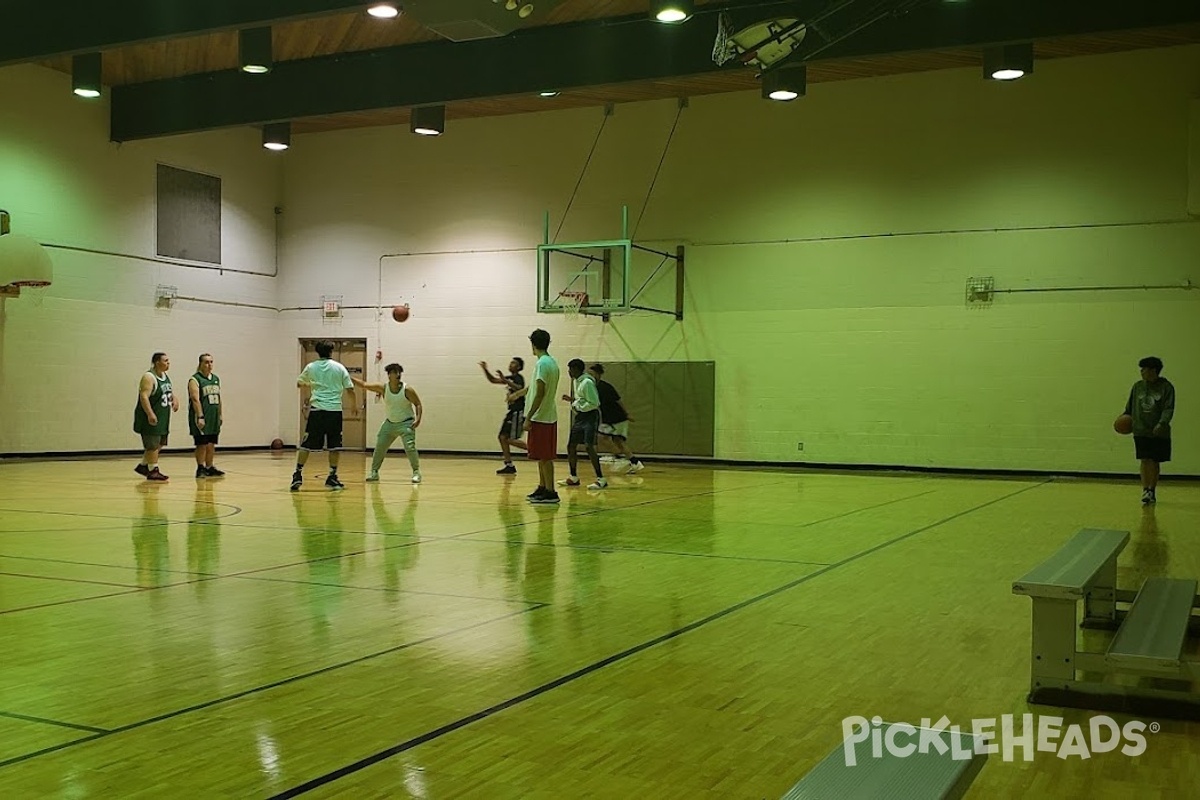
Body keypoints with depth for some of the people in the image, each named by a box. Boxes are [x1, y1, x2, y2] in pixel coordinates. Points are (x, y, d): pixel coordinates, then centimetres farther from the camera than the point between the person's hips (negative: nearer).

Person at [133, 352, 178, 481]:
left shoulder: (166, 376, 12)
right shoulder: (149, 377, -16)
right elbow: (144, 397, -25)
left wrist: (174, 399, 7)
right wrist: (150, 414, -33)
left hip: (163, 417, 9)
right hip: (151, 418, -9)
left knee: (159, 444, 15)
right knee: (152, 445, -4)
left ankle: (143, 466, 27)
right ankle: (153, 471, 3)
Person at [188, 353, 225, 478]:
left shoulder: (216, 379, 14)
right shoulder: (195, 380, -9)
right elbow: (195, 399, -17)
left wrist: (220, 415, 15)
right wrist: (200, 417, -24)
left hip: (214, 418, 7)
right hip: (202, 418, -7)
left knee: (211, 444, 10)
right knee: (202, 444, -5)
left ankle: (209, 468, 18)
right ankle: (200, 468, 2)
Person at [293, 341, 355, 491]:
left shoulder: (311, 367, 7)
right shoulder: (339, 367, 3)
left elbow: (300, 383, 25)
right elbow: (349, 390, 3)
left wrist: (306, 397, 45)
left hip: (316, 410, 1)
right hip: (335, 410, -1)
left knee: (306, 445, 6)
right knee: (334, 446, 8)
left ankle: (298, 475, 2)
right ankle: (332, 477, 7)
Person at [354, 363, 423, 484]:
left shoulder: (407, 390, -14)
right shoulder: (383, 388, -8)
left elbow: (418, 404, -5)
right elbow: (364, 385, -7)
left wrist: (418, 418, -19)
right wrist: (350, 377, -15)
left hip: (406, 423, -4)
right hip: (390, 423, 4)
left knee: (410, 447, -17)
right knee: (379, 447, 3)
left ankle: (416, 472, -4)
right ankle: (374, 472, 19)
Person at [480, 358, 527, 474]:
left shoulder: (519, 378, -10)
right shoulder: (510, 378, 16)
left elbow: (519, 389, -31)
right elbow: (492, 380, 23)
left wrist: (504, 380, -35)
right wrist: (485, 369, 10)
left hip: (518, 412, -9)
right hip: (511, 412, 9)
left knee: (511, 439, -14)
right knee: (502, 437, 6)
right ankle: (509, 465, 9)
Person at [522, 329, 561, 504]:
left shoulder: (542, 363, -17)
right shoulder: (552, 362, 12)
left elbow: (540, 393, -21)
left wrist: (528, 418, -18)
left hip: (541, 417, -9)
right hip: (549, 416, 9)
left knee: (544, 457, -5)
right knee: (543, 456, 15)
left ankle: (550, 492, -3)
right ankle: (542, 488, 22)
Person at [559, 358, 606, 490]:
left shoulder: (587, 382, -18)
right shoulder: (577, 381, 12)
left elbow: (594, 403, -20)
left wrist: (578, 406, -14)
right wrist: (571, 399, 8)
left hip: (590, 416, -10)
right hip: (580, 417, 10)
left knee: (589, 446, -16)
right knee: (571, 446, 10)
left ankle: (601, 479, -13)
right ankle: (573, 477, 22)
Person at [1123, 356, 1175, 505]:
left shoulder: (1166, 387, -4)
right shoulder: (1137, 386, 6)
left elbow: (1169, 409, -11)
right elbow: (1130, 406, 16)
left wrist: (1162, 423, -24)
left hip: (1159, 433, -2)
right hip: (1141, 431, 2)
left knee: (1155, 462, 6)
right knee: (1145, 461, -4)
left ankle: (1152, 491, 19)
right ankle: (1145, 491, -1)